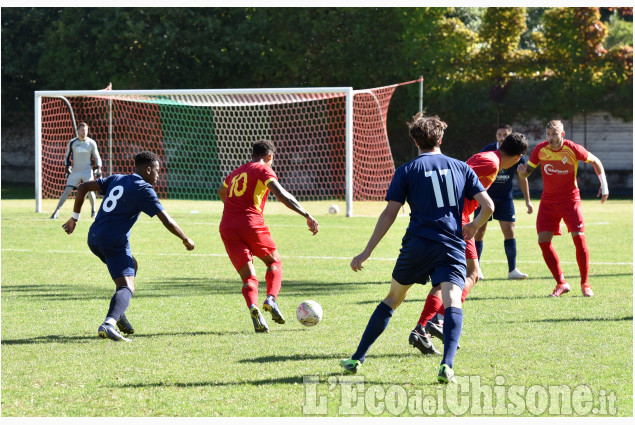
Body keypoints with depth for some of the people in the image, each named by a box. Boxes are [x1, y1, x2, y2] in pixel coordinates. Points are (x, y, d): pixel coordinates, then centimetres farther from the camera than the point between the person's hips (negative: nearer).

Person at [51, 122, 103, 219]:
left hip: (87, 171, 0)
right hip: (75, 171, 0)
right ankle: (56, 211, -11)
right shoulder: (72, 143, 0)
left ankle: (93, 210, 11)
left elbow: (97, 157, 9)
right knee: (67, 190, -11)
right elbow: (67, 156, 10)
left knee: (89, 190, -13)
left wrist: (98, 168, -5)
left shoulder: (91, 143, 0)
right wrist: (67, 166, -5)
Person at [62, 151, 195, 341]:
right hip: (114, 241, -8)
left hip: (94, 238, 8)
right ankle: (109, 323, -43)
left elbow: (84, 187, 17)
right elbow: (167, 221, -6)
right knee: (127, 287, -16)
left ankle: (119, 314, 21)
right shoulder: (143, 190, -4)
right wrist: (186, 240, 8)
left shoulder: (116, 179, 17)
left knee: (131, 266, 31)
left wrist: (75, 217, 22)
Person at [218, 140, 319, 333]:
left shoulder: (237, 172, 25)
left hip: (227, 228, 5)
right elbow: (281, 194, -12)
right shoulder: (263, 170, 4)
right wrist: (307, 215, -13)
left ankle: (253, 307, -25)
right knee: (274, 261, 19)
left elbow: (221, 192, 46)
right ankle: (271, 299, -7)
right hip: (251, 223, -5)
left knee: (248, 278, 5)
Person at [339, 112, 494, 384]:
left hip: (416, 245, 0)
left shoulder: (406, 171, 5)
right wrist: (473, 226, 26)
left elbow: (390, 214, 0)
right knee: (452, 303, -10)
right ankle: (447, 366, -33)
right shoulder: (461, 168, 10)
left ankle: (357, 359, 22)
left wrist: (367, 252, 3)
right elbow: (488, 206, 5)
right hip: (451, 247, 0)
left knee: (392, 299, 17)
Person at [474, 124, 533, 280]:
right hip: (485, 196, -2)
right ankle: (476, 268, 11)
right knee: (480, 230, -1)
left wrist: (527, 201, 9)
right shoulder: (487, 151, -13)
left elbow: (522, 177, 6)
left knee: (509, 230, -5)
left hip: (505, 197, 2)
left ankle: (512, 270, 0)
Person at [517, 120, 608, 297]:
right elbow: (527, 171, -2)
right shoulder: (540, 149, -7)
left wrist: (604, 184, -5)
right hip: (548, 201, 2)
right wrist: (522, 171, -26)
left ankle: (585, 283, 4)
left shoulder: (573, 149, -13)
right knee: (543, 240, -9)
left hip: (570, 199, -2)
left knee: (579, 238, -14)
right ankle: (561, 283, 4)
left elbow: (595, 161, 3)